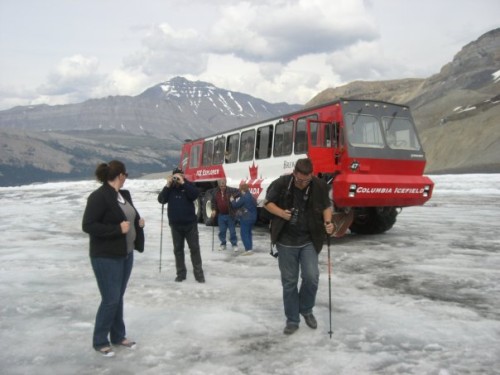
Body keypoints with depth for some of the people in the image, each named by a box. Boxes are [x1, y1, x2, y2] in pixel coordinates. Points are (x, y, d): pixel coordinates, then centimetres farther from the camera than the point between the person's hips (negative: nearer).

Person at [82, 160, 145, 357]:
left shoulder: (125, 194, 8)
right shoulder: (98, 196, -18)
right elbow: (88, 225, -21)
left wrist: (139, 222, 0)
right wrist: (118, 229, -24)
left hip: (126, 254, 8)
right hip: (106, 257, -8)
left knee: (118, 297, 17)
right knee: (110, 299, -2)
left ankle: (118, 336, 30)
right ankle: (100, 341, 16)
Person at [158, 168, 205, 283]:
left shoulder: (189, 185, -1)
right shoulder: (169, 188, 5)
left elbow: (195, 195, -19)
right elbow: (161, 199, -7)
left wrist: (183, 183, -22)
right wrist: (167, 186, -16)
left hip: (190, 223, -2)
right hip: (175, 225, 2)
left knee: (194, 248, 1)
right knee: (178, 249, 8)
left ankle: (198, 273, 9)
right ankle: (181, 273, 17)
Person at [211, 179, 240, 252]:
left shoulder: (231, 190, -9)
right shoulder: (215, 192, 3)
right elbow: (213, 202, 13)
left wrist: (234, 196, -21)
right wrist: (214, 210, 0)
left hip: (230, 215, -3)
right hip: (221, 215, 3)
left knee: (232, 231, 4)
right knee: (222, 231, 11)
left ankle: (234, 244, 15)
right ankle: (223, 244, 26)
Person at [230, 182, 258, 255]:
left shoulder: (244, 197, -18)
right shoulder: (251, 196, 11)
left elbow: (235, 205, -14)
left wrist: (232, 200, 7)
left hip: (246, 218, -9)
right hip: (252, 217, 9)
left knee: (243, 233, -5)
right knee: (248, 233, 18)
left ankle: (248, 249, -10)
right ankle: (250, 248, 22)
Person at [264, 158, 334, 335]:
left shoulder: (319, 186, -8)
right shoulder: (281, 184, -12)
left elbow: (326, 207, 7)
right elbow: (267, 203, 2)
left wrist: (327, 222, -13)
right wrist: (281, 213, -16)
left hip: (309, 241, 1)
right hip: (286, 241, 0)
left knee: (311, 277, -9)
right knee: (289, 281, 5)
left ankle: (306, 309, 20)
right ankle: (292, 320, 20)